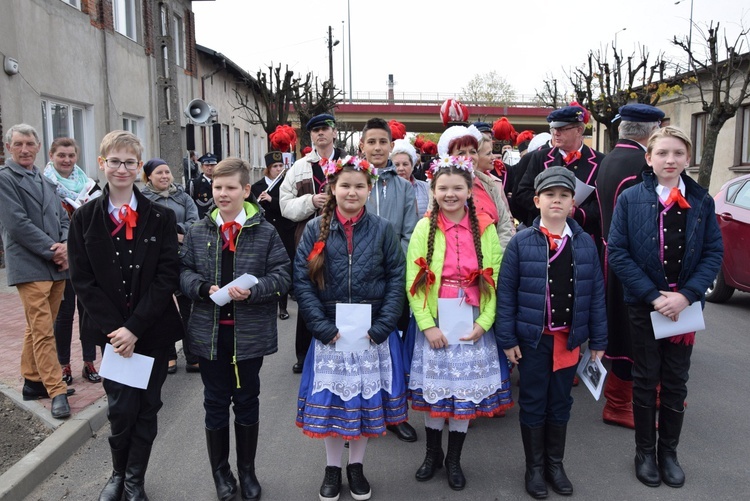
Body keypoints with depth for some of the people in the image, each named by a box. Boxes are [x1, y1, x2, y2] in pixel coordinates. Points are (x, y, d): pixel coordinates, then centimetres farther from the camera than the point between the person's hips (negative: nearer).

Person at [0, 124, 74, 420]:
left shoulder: (45, 180, 16)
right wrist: (52, 250, -14)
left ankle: (33, 382, 27)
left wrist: (66, 246, -5)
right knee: (43, 332, -5)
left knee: (37, 329, 16)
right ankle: (56, 392, 0)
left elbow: (63, 218, 14)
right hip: (30, 267, -7)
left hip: (57, 266, 7)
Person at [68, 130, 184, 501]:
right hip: (111, 329, 0)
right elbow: (82, 279, -2)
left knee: (146, 407, 9)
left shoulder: (161, 217, -3)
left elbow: (167, 277, -8)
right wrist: (113, 329, -12)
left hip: (153, 329, 0)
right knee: (121, 407, 3)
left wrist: (134, 328, -15)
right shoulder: (85, 218, 1)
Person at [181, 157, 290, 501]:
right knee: (216, 403, 13)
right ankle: (220, 472, 32)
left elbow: (282, 275, -7)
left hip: (250, 333, -1)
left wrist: (252, 291, -23)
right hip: (209, 331, 2)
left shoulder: (265, 232, -5)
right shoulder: (198, 232, 2)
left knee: (247, 401, 14)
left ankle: (247, 471, 32)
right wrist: (203, 288, -17)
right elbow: (183, 272, 3)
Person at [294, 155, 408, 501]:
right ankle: (332, 468, 28)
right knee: (331, 398, 8)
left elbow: (397, 279, -1)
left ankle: (356, 466, 30)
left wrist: (382, 325, -11)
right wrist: (322, 326, -12)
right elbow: (302, 281, -3)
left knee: (366, 398, 10)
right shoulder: (316, 229, 0)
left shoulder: (382, 230, 1)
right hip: (330, 331, 0)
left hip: (373, 332, 1)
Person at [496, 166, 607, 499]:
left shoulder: (585, 243, 0)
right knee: (533, 403, 10)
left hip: (569, 338, 3)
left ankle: (555, 464, 32)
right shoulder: (521, 242, -8)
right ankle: (534, 468, 25)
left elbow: (596, 293, 2)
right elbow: (506, 292, -7)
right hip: (533, 337, -2)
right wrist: (507, 339, -9)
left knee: (561, 403, 15)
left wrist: (598, 340, 2)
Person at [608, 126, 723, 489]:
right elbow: (617, 252, -10)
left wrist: (686, 295, -15)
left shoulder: (701, 201, 0)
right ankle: (644, 452, 26)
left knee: (676, 382, 12)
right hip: (644, 305, -2)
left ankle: (668, 452, 29)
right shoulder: (630, 198, -6)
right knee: (646, 380, 10)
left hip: (685, 305, 2)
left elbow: (714, 253, -2)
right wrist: (653, 296, -16)